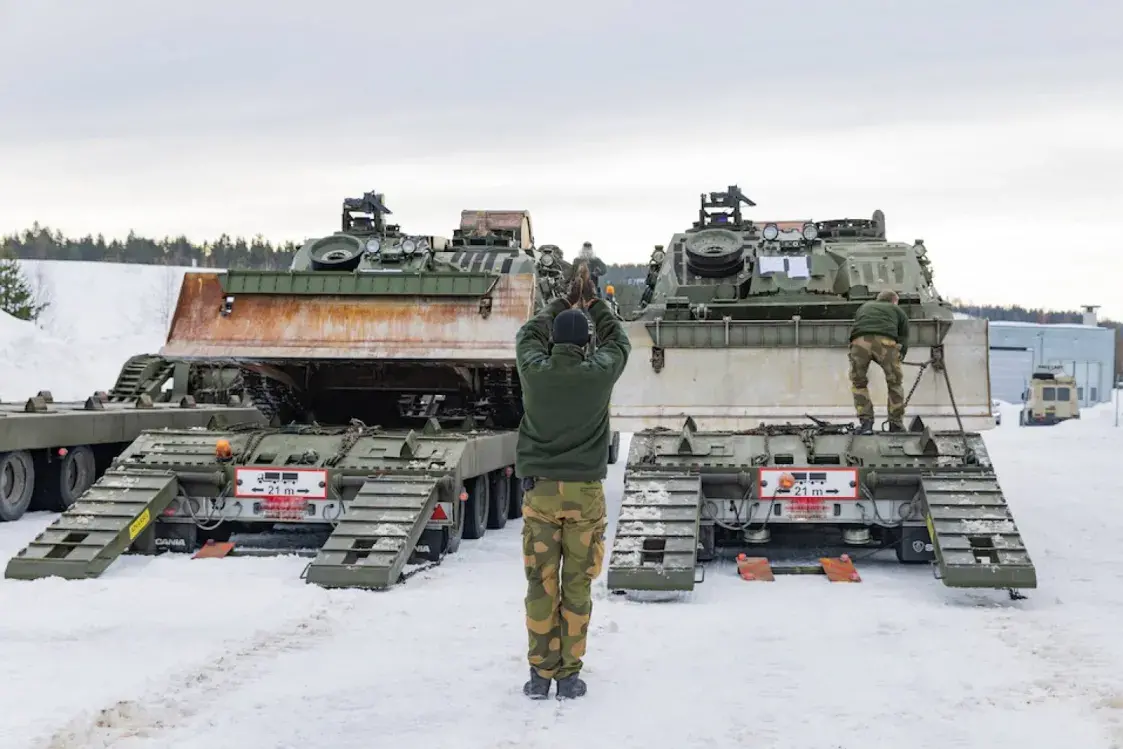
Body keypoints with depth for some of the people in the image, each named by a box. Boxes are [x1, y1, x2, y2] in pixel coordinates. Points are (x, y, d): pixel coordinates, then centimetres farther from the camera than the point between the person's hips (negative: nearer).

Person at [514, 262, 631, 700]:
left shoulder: (534, 370, -3)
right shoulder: (599, 373, -5)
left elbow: (530, 334, 20)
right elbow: (617, 340, 17)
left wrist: (566, 302, 31)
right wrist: (592, 302, 30)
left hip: (540, 490, 1)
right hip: (585, 491, -1)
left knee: (540, 585, 4)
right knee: (577, 587, 4)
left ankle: (540, 675, 7)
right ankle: (569, 675, 7)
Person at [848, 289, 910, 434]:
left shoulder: (864, 307, 40)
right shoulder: (898, 311, 33)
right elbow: (903, 341, 25)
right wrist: (897, 360, 36)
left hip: (859, 341, 1)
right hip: (885, 341, -1)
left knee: (858, 383, 19)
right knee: (894, 383, 18)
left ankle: (865, 421, 9)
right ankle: (896, 423, 19)